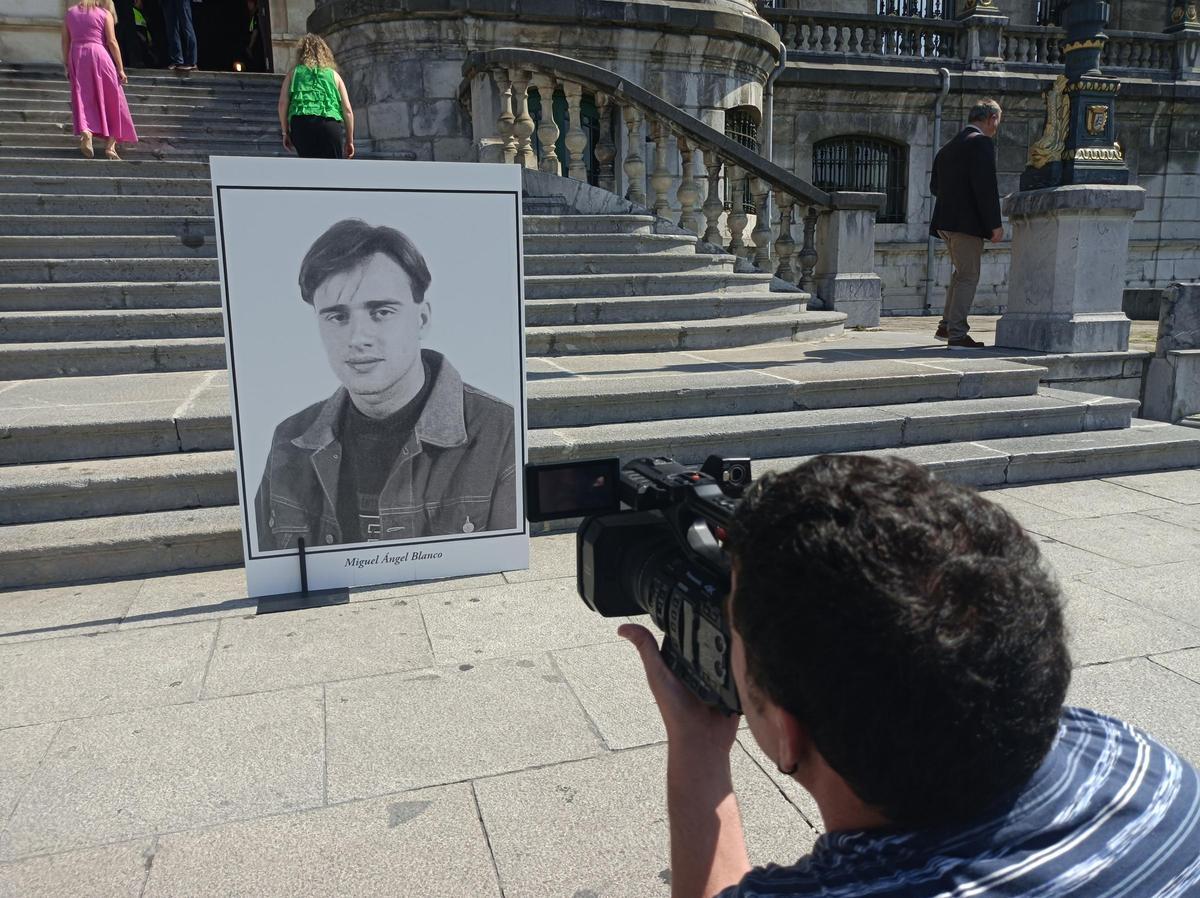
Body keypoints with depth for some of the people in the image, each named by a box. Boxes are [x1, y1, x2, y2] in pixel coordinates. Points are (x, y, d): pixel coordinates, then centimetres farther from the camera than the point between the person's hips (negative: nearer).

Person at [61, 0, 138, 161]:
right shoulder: (105, 13, 2)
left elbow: (65, 42, 11)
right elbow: (112, 42, -5)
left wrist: (67, 66, 17)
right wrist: (120, 69, -1)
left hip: (77, 58, 3)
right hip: (99, 56, -3)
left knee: (83, 99, 6)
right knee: (110, 101, 5)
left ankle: (85, 132, -20)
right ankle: (110, 145, 0)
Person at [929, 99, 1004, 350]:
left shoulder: (948, 148, 16)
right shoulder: (982, 143, -9)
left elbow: (935, 186, 19)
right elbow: (986, 186, -17)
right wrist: (995, 224, -15)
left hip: (945, 221, 9)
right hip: (967, 221, -9)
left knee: (961, 272, 22)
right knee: (968, 277, -3)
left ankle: (947, 326, 24)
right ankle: (957, 335, -3)